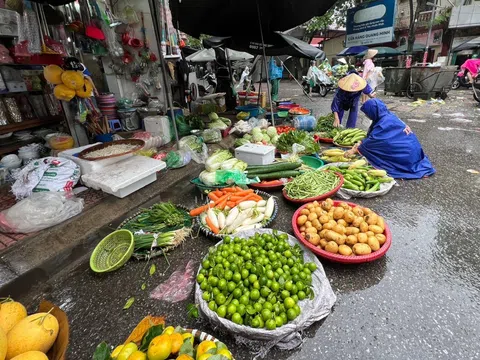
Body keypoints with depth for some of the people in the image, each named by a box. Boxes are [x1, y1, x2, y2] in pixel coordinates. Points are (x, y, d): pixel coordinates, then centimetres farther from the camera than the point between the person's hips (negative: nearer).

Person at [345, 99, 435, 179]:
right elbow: (371, 136, 9)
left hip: (406, 153, -8)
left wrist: (354, 150, -10)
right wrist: (360, 143, 2)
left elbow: (371, 141, -19)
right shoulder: (388, 116, 2)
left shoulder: (384, 124, -24)